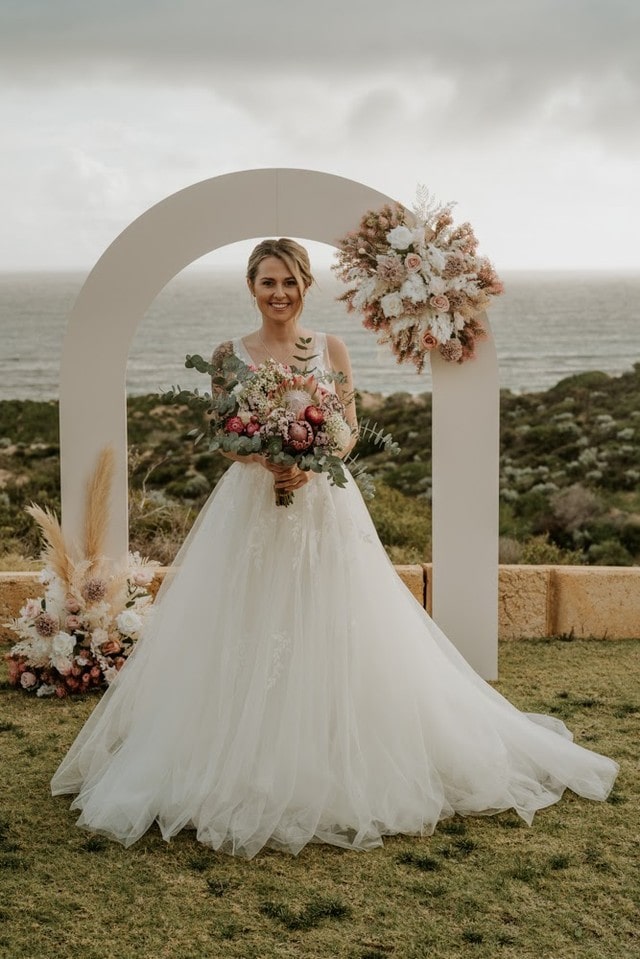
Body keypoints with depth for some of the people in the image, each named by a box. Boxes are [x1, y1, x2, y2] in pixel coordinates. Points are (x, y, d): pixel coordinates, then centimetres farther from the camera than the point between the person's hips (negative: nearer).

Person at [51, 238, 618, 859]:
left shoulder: (331, 350, 5)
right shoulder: (230, 355, 5)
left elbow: (350, 430, 2)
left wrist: (309, 461, -18)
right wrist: (265, 456, -17)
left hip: (324, 506, 0)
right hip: (250, 507, 0)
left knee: (330, 636, -1)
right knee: (247, 641, -1)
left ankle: (335, 771, 10)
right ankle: (245, 772, 8)